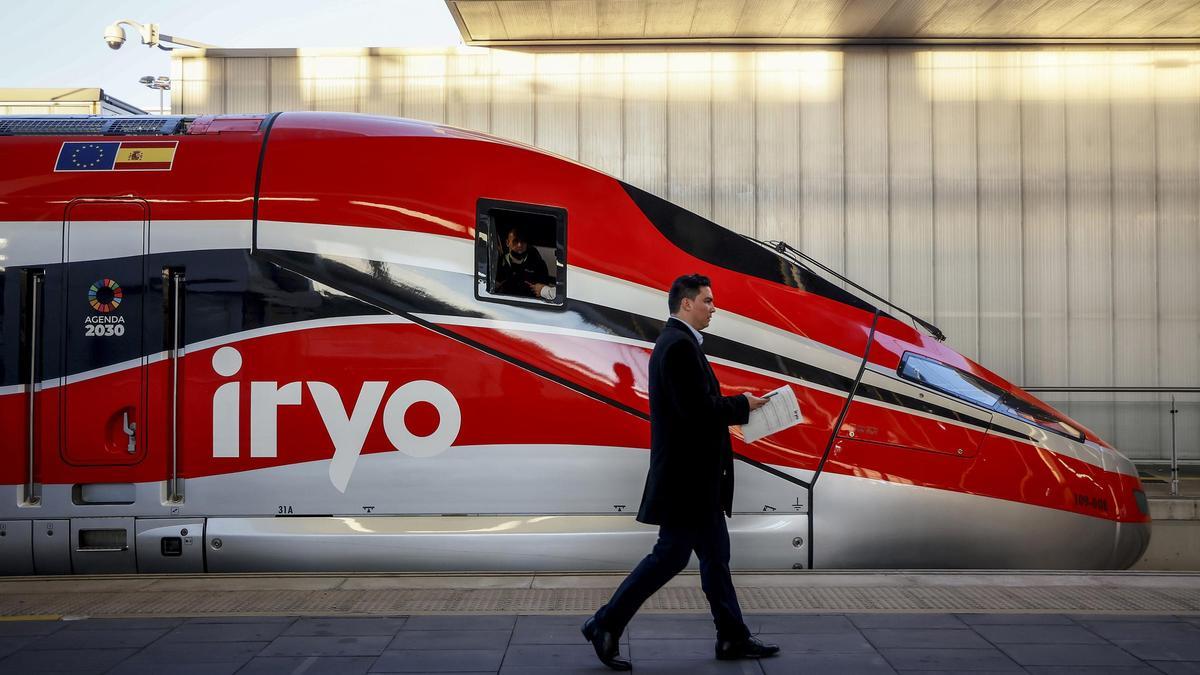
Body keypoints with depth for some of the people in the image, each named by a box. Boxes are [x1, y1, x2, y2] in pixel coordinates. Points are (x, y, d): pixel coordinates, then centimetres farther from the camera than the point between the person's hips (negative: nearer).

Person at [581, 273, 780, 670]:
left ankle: (733, 638, 19)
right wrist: (743, 405, -12)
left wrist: (735, 406, 6)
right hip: (687, 475, -11)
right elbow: (697, 409, -25)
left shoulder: (677, 342, 15)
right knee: (671, 555, -4)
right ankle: (606, 626, 4)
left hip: (696, 475, 11)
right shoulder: (679, 345, -18)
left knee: (715, 556, 13)